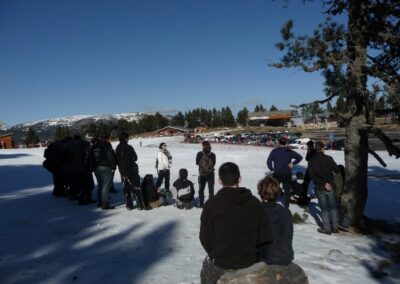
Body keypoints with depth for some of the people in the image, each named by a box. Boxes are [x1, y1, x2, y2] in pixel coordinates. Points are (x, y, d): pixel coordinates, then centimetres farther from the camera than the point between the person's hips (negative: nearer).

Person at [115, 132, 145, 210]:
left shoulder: (117, 149, 1)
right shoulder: (129, 147, -15)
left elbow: (116, 161, 7)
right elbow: (135, 158, -6)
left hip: (123, 171, 5)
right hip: (132, 170, -5)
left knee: (126, 189, 12)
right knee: (136, 188, 0)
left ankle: (129, 205, 12)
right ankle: (140, 205, -2)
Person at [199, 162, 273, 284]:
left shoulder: (212, 204, -18)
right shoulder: (255, 202, -8)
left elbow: (205, 237, -11)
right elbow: (266, 235, -5)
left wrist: (215, 254, 7)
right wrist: (249, 249, 10)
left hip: (221, 264, -3)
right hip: (250, 262, 3)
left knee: (206, 274, 28)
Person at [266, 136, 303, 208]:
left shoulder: (274, 151, -5)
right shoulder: (289, 151, -4)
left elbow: (268, 161, -8)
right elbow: (300, 157, -7)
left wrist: (271, 169, 4)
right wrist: (293, 163, -2)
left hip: (277, 174, 0)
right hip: (287, 175, 0)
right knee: (287, 191, 13)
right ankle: (286, 206, 18)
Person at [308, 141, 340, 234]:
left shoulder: (311, 161, -5)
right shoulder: (328, 158, -9)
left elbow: (312, 176, -13)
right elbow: (337, 170, -6)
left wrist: (324, 183, -14)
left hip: (320, 188, 0)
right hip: (330, 187, 0)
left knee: (324, 208, 9)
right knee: (333, 207, 15)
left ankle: (327, 228, 12)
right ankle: (335, 227, 19)